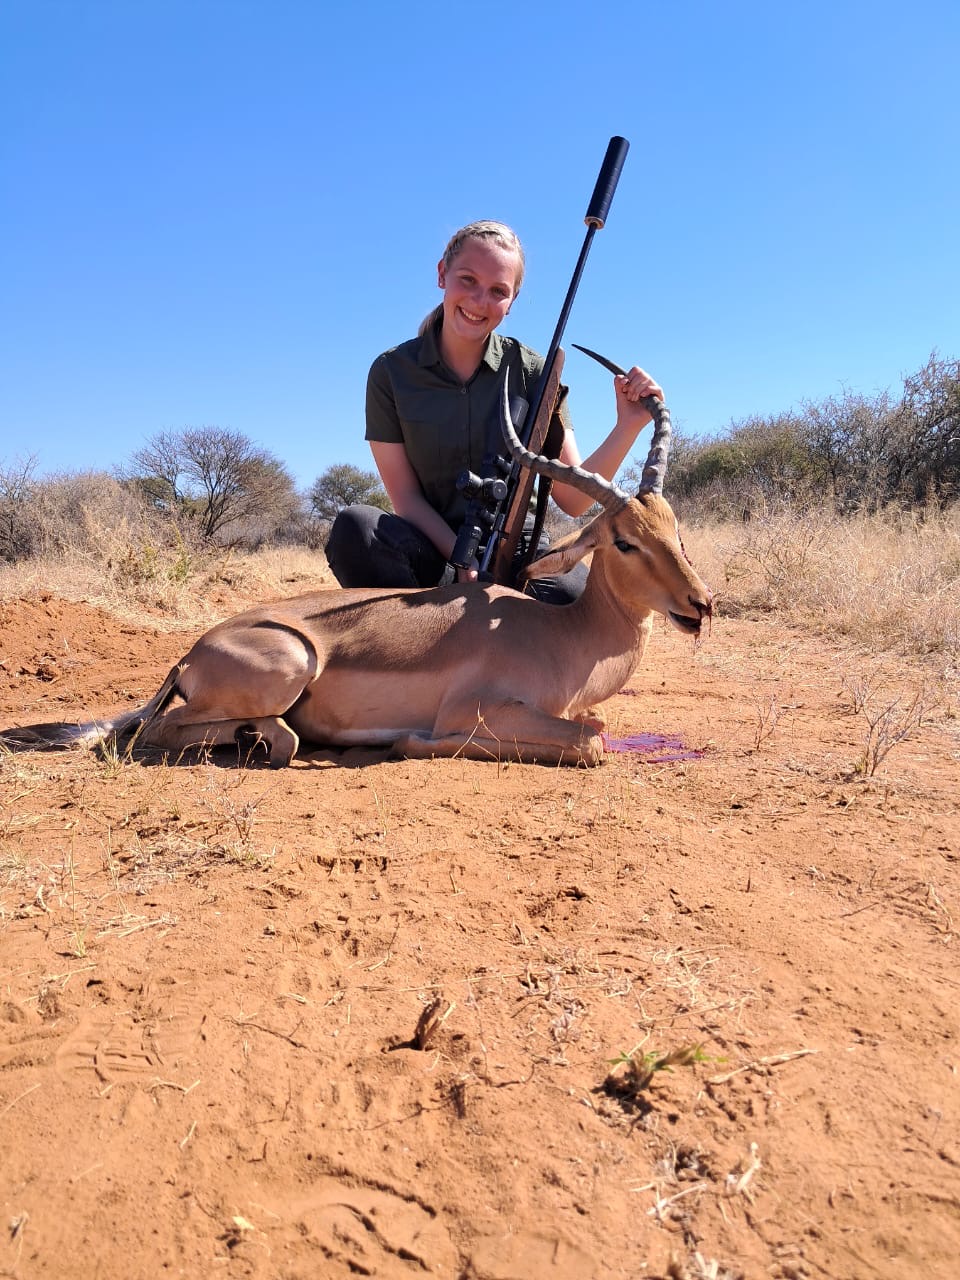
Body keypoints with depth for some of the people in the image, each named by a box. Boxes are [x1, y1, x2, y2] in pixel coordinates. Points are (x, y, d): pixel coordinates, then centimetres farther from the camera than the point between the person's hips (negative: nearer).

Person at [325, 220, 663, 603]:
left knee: (578, 594, -32)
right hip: (434, 554, 0)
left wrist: (627, 426, -22)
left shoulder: (531, 371, -3)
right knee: (354, 527, -32)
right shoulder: (392, 371, -4)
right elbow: (406, 497, -6)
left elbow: (572, 499, -7)